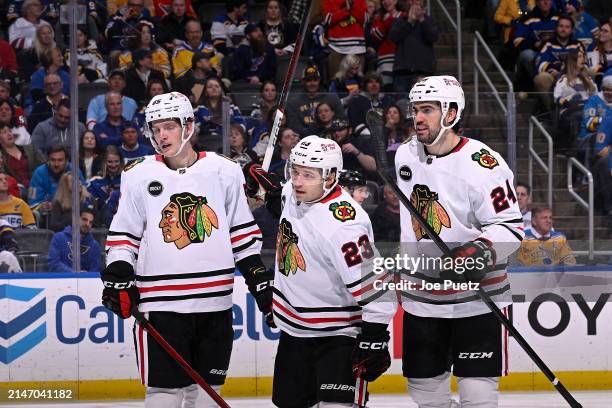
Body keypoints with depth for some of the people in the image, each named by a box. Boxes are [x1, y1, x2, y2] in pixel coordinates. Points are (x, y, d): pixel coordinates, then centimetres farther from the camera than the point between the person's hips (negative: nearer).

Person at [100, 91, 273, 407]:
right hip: (161, 304, -2)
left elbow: (243, 234, 11)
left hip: (215, 304, 2)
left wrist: (261, 283, 8)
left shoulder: (224, 171, 5)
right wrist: (117, 277, -5)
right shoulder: (139, 176, 2)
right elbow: (123, 236, 8)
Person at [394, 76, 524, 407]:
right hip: (421, 298, 6)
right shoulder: (404, 156, 6)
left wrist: (481, 250, -31)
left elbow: (510, 227, -14)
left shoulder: (484, 164, -15)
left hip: (477, 297, -6)